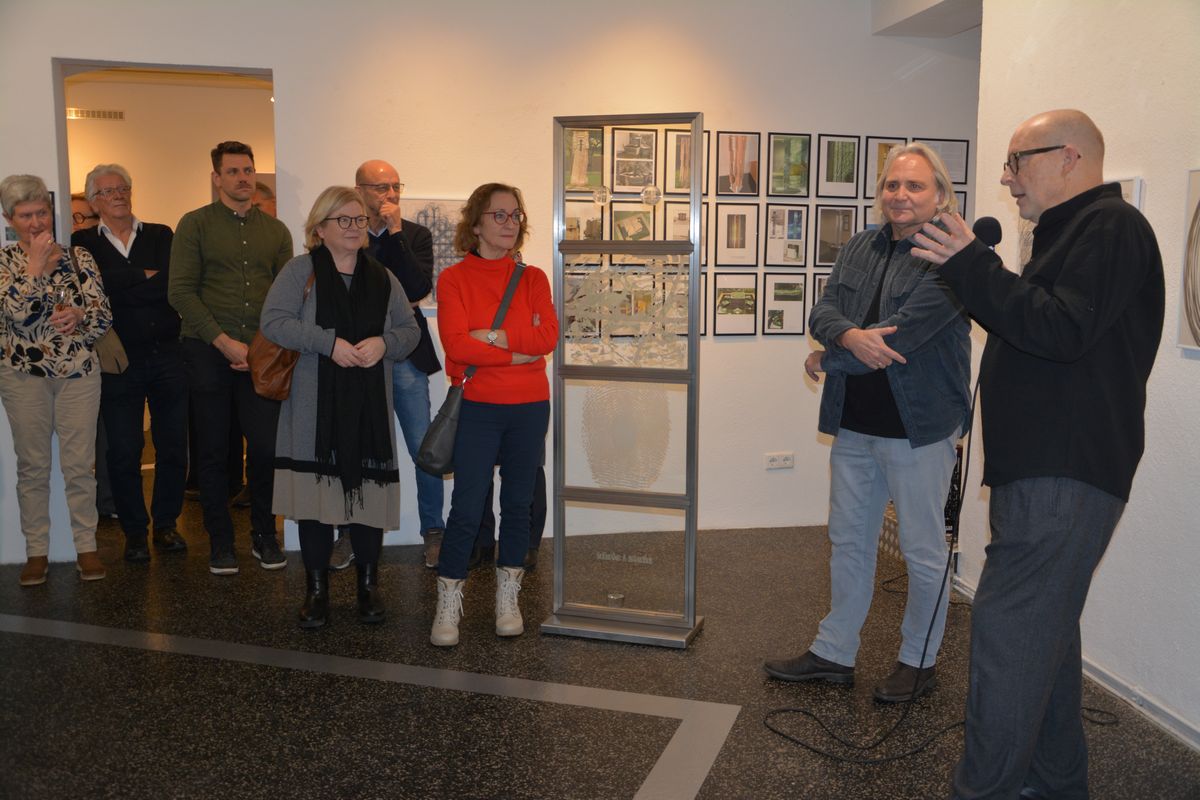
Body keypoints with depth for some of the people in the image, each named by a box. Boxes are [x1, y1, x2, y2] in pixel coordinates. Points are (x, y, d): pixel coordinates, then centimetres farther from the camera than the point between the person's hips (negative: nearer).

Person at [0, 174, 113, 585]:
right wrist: (36, 264, -15)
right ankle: (36, 551, 17)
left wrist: (79, 315, -19)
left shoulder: (78, 257, 3)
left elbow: (104, 316, 1)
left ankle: (87, 547, 13)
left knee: (79, 464, 2)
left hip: (78, 370, 0)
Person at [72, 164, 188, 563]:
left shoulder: (161, 235, 8)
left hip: (168, 355, 1)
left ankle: (166, 523, 23)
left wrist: (118, 285, -13)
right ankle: (135, 531, 19)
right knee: (124, 451, 5)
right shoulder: (83, 242, 7)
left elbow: (172, 284, -8)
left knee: (173, 447, 7)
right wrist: (146, 276, -10)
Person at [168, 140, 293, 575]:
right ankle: (220, 541, 17)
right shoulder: (195, 224, 2)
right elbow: (181, 291, -6)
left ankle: (264, 535, 16)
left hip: (261, 354, 2)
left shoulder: (275, 230, 11)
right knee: (213, 450, 5)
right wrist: (224, 341, -12)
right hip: (207, 352, -2)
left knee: (265, 445, -1)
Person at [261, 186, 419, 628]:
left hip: (369, 409, 3)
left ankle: (368, 584, 21)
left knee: (368, 492, 3)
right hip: (314, 409, -2)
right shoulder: (300, 271, 2)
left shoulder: (382, 278, 14)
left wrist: (383, 343, -8)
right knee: (315, 496, 1)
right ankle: (317, 589, 15)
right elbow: (273, 321, -9)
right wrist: (329, 342, -17)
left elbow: (410, 329, 13)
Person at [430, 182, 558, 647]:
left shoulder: (532, 279, 7)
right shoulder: (454, 279, -1)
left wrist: (493, 336, -16)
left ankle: (507, 600, 25)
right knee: (466, 509, -4)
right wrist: (517, 353, -13)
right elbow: (456, 344, -14)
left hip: (529, 408, 3)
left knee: (518, 504, 11)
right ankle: (448, 606, 10)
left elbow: (548, 336, -8)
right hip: (477, 406, -3)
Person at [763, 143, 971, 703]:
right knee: (848, 541, 16)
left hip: (920, 428, -7)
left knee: (923, 551, 8)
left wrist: (826, 361, -9)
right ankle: (834, 654, 30)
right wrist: (850, 336, -24)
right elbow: (823, 312, 0)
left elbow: (900, 336, -22)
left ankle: (919, 661, 27)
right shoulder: (860, 248, 9)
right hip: (855, 426, 7)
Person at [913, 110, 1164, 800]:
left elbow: (1062, 331, -22)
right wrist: (974, 272, 11)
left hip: (1067, 476, -11)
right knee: (1045, 628, 18)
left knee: (1008, 632, -11)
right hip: (1045, 467, 11)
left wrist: (974, 268, -19)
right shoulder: (1073, 231, 22)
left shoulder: (1112, 226, -10)